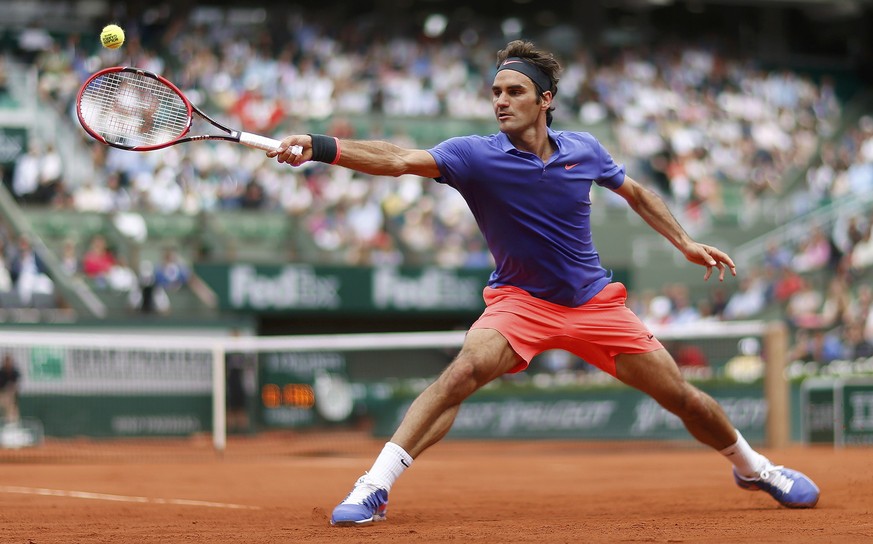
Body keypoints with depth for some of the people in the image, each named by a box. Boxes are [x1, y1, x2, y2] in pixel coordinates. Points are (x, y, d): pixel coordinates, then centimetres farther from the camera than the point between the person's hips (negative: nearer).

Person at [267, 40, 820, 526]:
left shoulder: (583, 149, -6)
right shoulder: (477, 156, -17)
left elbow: (634, 192, 14)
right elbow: (401, 159, -33)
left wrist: (686, 243, 9)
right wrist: (321, 147, -47)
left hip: (595, 301, 3)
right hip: (520, 301, -3)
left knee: (682, 396, 5)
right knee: (465, 370, -31)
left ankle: (752, 465, 34)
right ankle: (375, 486, -29)